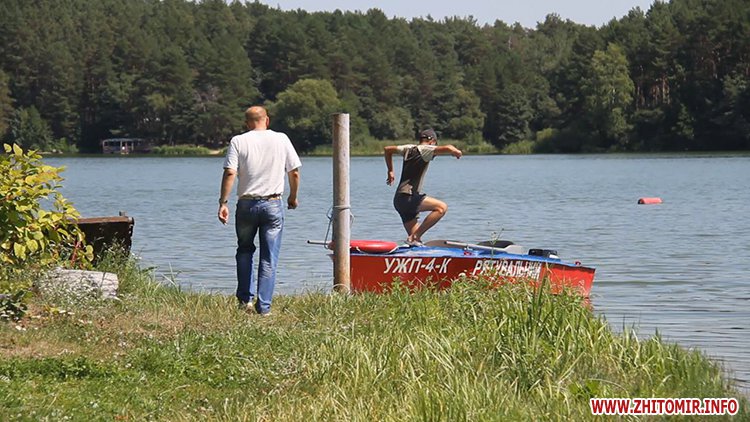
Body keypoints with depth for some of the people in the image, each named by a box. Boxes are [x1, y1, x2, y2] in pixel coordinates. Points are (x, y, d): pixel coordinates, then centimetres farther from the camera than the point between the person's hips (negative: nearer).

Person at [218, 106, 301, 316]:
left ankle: (245, 298, 13)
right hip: (273, 204, 0)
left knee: (245, 250, 20)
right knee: (269, 259, 4)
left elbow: (230, 173, -11)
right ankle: (264, 306, 1)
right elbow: (294, 173, 4)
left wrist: (223, 202, -8)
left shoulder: (239, 141, -2)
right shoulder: (281, 140, 2)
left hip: (247, 204, 0)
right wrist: (293, 197, 19)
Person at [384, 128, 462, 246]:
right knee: (441, 207, -19)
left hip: (398, 200, 9)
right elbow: (448, 148, -19)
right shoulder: (425, 149, -4)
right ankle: (414, 237, -20)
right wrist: (456, 152, 3)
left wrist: (390, 171, 40)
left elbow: (388, 149, 35)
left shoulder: (409, 148, 20)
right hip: (408, 197, -9)